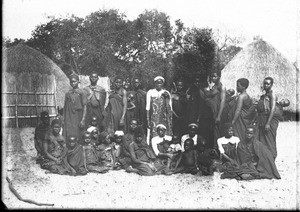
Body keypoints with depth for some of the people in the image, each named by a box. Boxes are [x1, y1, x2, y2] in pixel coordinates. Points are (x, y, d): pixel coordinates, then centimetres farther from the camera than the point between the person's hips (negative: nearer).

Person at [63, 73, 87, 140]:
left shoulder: (81, 92, 0)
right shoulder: (68, 93, 12)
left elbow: (85, 107, -4)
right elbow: (65, 107, 15)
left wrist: (83, 120, -12)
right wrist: (64, 119, 10)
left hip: (78, 119, -3)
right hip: (68, 120, 3)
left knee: (77, 137, -2)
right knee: (68, 137, -4)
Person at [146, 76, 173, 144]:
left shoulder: (166, 93, 7)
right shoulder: (150, 92, 4)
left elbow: (169, 108, 7)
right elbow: (148, 108, 2)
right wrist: (148, 120, -2)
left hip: (164, 117, 1)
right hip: (154, 117, -1)